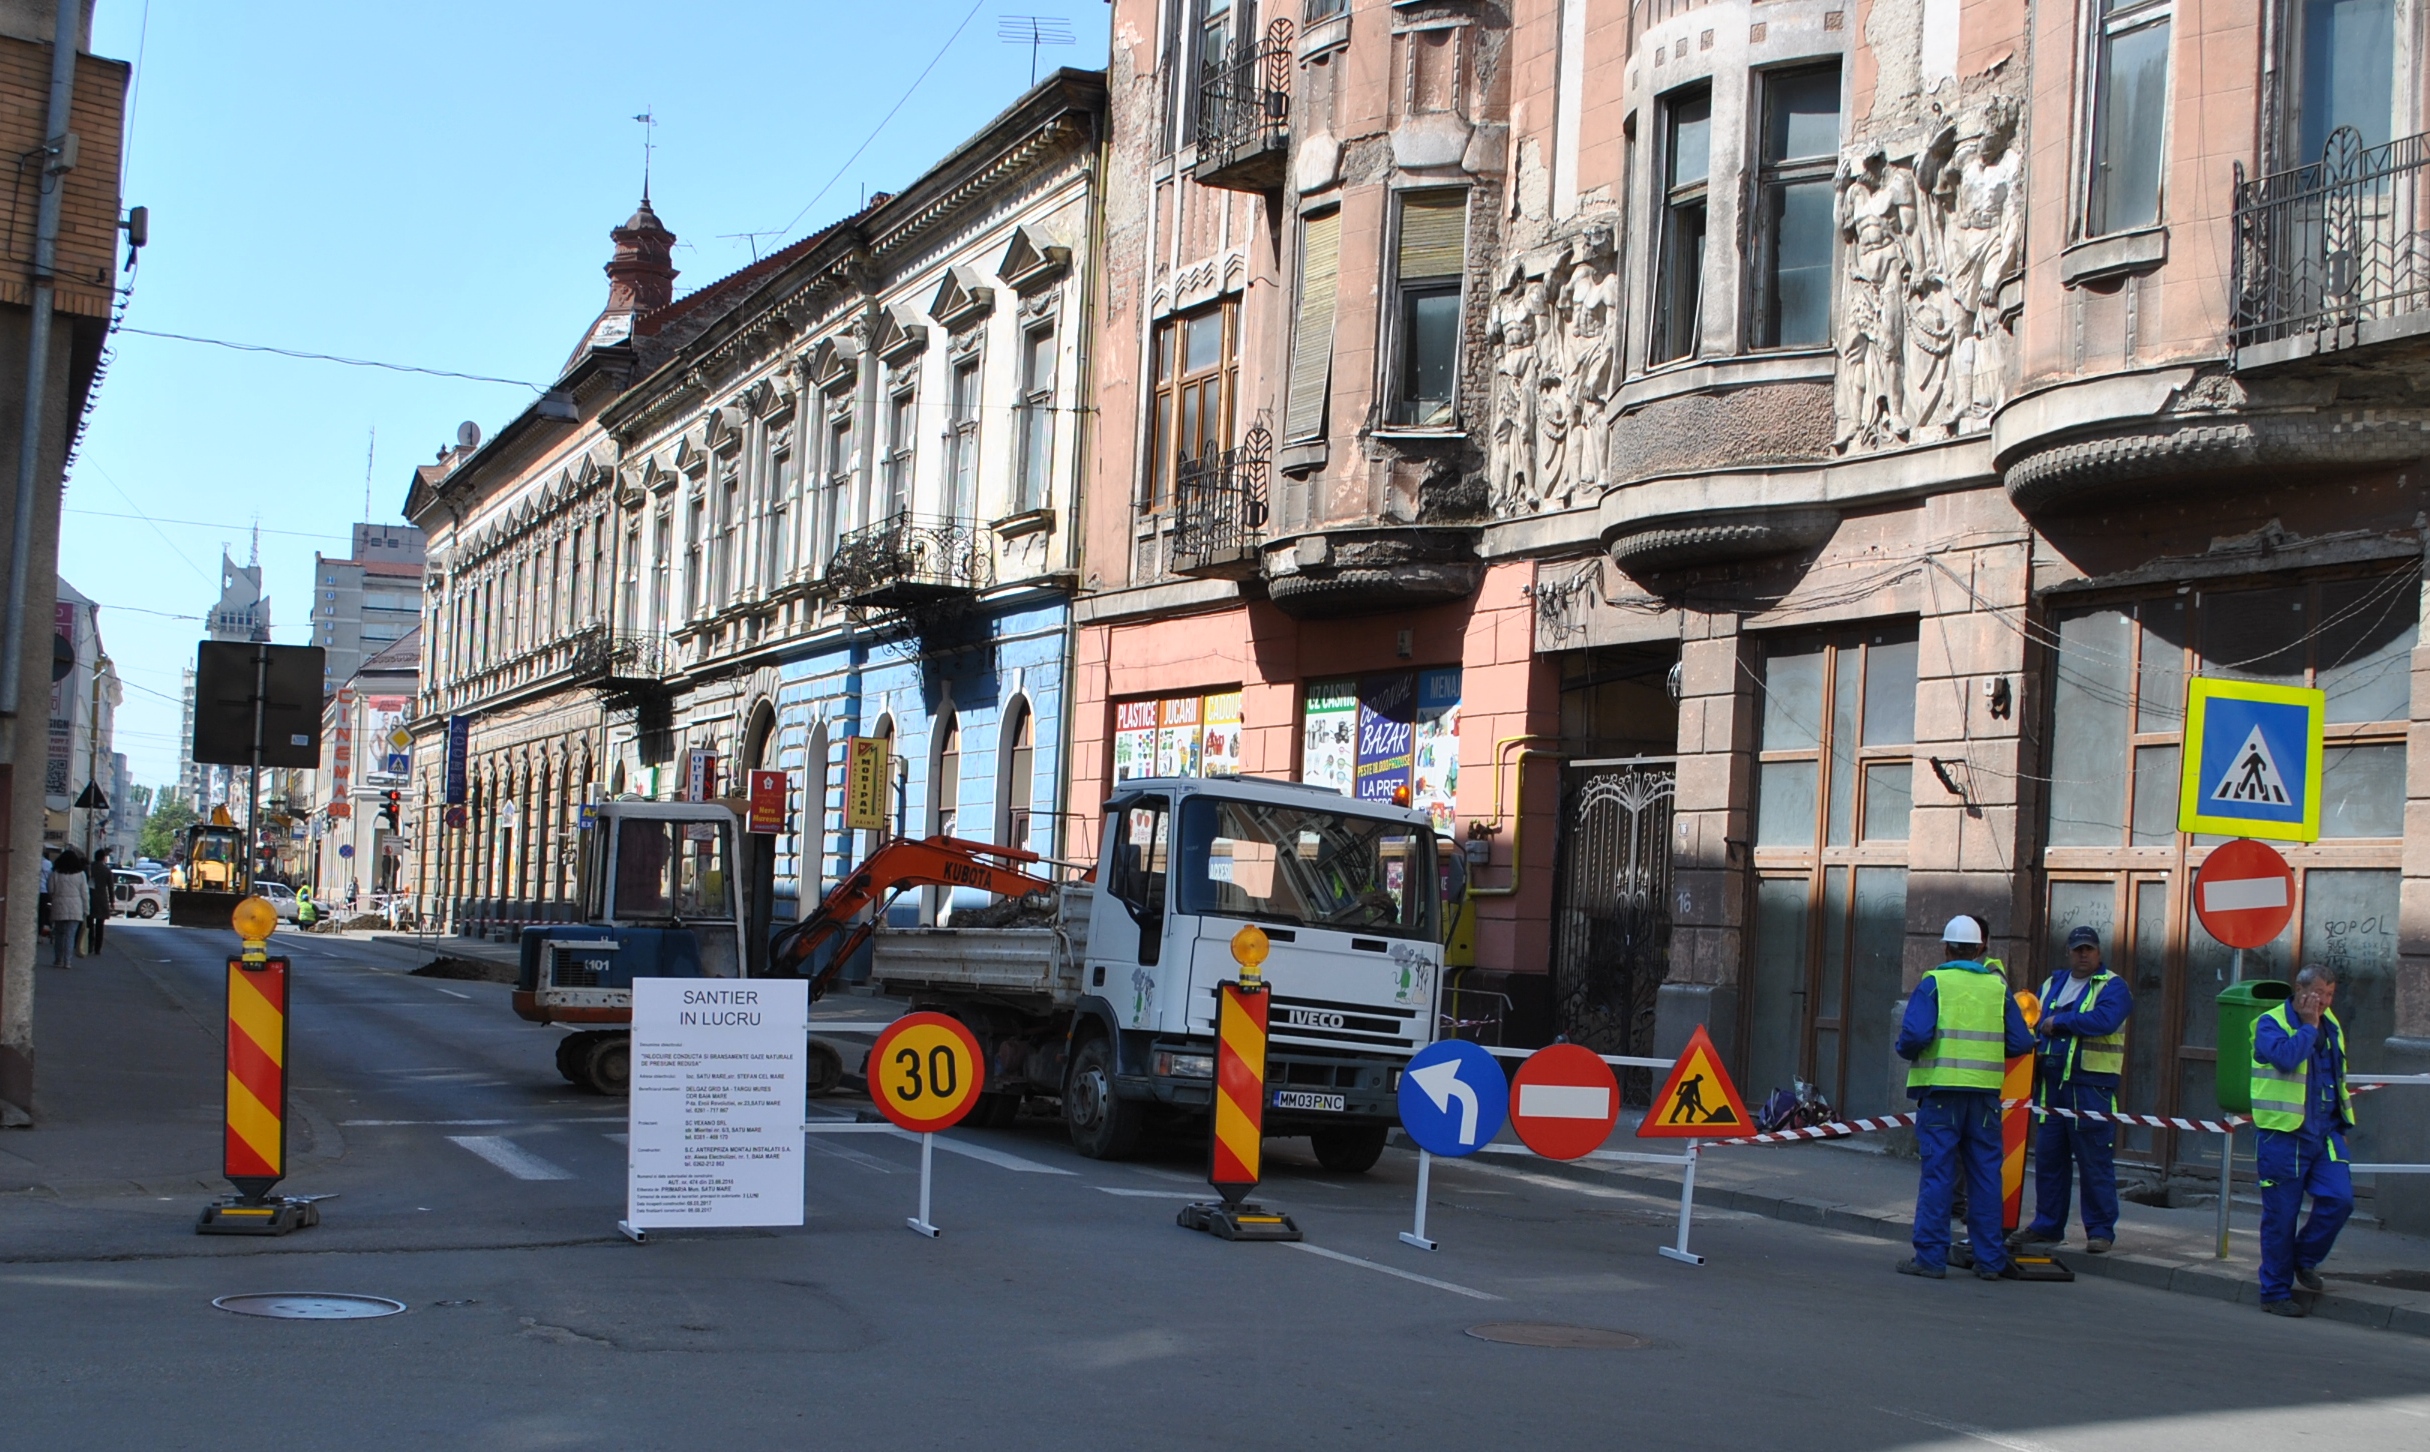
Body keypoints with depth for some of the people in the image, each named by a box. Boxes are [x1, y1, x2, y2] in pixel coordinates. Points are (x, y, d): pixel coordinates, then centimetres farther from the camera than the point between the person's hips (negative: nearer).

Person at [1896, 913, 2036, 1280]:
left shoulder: (1934, 983, -3)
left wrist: (1905, 1049, 6)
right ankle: (1990, 1259, 12)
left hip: (1941, 1088, -3)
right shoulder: (1998, 986, 7)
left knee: (1938, 1172, 0)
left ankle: (1930, 1256, 0)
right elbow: (2022, 1042, 4)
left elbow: (1916, 1034, -15)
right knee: (1986, 1174, 9)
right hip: (1985, 1091, 3)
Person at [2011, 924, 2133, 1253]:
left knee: (2095, 1162, -4)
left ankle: (2101, 1230, 3)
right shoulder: (2052, 985, 18)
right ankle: (2047, 1225, 17)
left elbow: (2104, 1020, -21)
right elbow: (2030, 1022, 22)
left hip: (2092, 1087, -6)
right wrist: (2034, 1048, 1)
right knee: (2048, 1158, 9)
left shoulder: (2113, 987, -2)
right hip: (2051, 1084, 6)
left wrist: (2057, 1023, -13)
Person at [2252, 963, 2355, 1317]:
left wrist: (2341, 1121, 20)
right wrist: (2308, 1026, -15)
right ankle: (2275, 1292, 10)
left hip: (2325, 1133, 6)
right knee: (2281, 1215, -1)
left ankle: (2305, 1259, 15)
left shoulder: (2331, 1026, 13)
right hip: (2283, 1135, -6)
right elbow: (2286, 1057, -27)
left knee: (2339, 1199, -10)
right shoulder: (2271, 1023, -7)